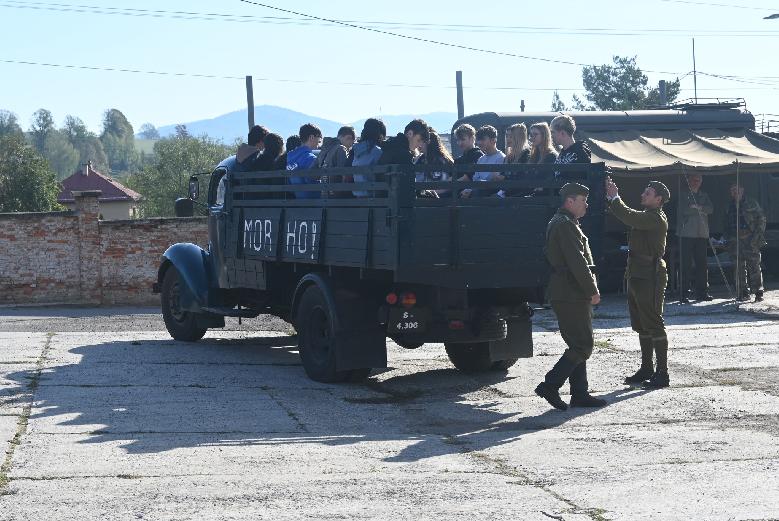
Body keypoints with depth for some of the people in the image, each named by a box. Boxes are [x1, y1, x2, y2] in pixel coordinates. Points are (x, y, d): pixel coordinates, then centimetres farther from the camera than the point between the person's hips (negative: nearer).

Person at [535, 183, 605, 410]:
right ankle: (550, 386, -10)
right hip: (571, 295, -11)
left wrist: (589, 290, 21)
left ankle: (580, 394, 14)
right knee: (583, 346, -9)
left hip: (566, 294, 11)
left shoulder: (559, 223, 20)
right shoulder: (565, 225, -15)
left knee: (579, 345, 12)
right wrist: (592, 291, -14)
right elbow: (577, 262, -20)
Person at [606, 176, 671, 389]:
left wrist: (615, 198, -15)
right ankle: (646, 369, 23)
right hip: (637, 275, 10)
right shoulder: (647, 216, 18)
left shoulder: (656, 218, -15)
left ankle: (662, 373, -3)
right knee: (641, 325, 14)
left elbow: (629, 217, -27)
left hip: (649, 277, -10)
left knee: (653, 324, -7)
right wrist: (612, 198, 5)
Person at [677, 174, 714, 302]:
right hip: (687, 234, -4)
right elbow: (683, 211, -6)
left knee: (702, 264, 6)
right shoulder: (684, 196, 5)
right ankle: (684, 294, -6)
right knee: (686, 265, -7)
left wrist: (699, 207, -16)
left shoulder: (704, 196, 16)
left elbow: (711, 209, 0)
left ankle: (702, 292, 12)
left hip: (702, 234, 4)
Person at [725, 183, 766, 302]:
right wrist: (727, 239, 12)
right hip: (735, 241, 5)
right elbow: (728, 225, 23)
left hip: (750, 239, -5)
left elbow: (762, 218, 2)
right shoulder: (731, 206, 18)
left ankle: (758, 292, -6)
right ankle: (743, 293, 8)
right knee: (739, 268, 3)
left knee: (754, 266, -9)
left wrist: (758, 234, -8)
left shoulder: (751, 203, 4)